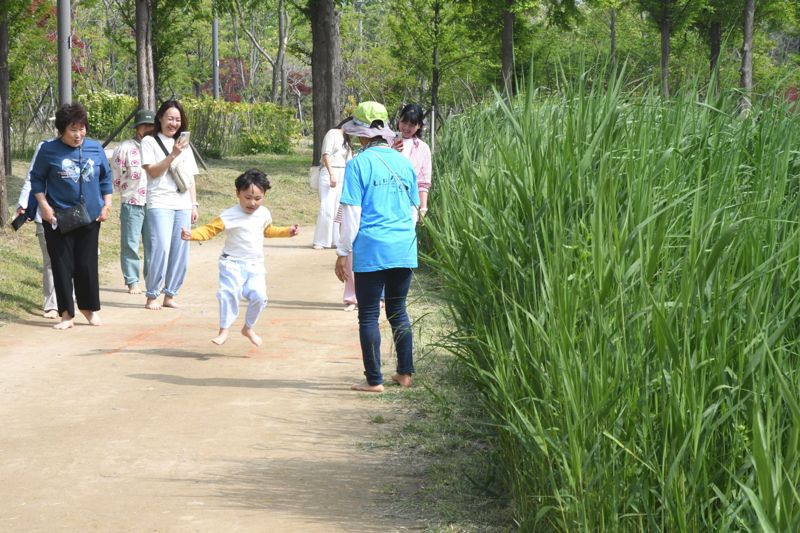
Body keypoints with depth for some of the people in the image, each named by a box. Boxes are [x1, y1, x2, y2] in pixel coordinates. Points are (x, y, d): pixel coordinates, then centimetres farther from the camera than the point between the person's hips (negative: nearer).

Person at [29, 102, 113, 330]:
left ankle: (89, 308, 23)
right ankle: (67, 314, 9)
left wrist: (107, 204, 6)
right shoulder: (49, 150, -6)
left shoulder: (95, 148, 2)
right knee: (62, 266, 1)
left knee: (87, 265, 5)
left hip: (90, 217, 2)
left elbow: (106, 177, 12)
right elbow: (36, 179, 2)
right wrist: (44, 205, -7)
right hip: (59, 218, -2)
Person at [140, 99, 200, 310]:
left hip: (183, 205, 5)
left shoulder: (184, 145, 19)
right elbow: (152, 171, -6)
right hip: (160, 203, -5)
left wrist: (194, 204, 12)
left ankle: (170, 295, 9)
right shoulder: (150, 142, 5)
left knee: (181, 251, 0)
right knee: (161, 248, -15)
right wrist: (172, 155, -16)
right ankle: (152, 296, -8)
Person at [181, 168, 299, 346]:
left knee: (258, 295, -10)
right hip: (232, 263, -4)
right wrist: (192, 234, -33)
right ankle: (224, 330, -9)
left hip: (255, 265, 4)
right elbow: (210, 230, -17)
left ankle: (248, 328, 13)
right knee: (229, 293, -21)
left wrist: (287, 231, 25)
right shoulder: (230, 216, -13)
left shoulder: (264, 214, 6)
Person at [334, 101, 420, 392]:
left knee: (368, 315, 3)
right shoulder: (403, 161, 7)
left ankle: (374, 380, 5)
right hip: (404, 249, 5)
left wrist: (343, 253, -3)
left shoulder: (359, 164, -8)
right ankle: (405, 373, 18)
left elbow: (352, 213, -9)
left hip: (370, 250, -5)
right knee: (398, 311, 16)